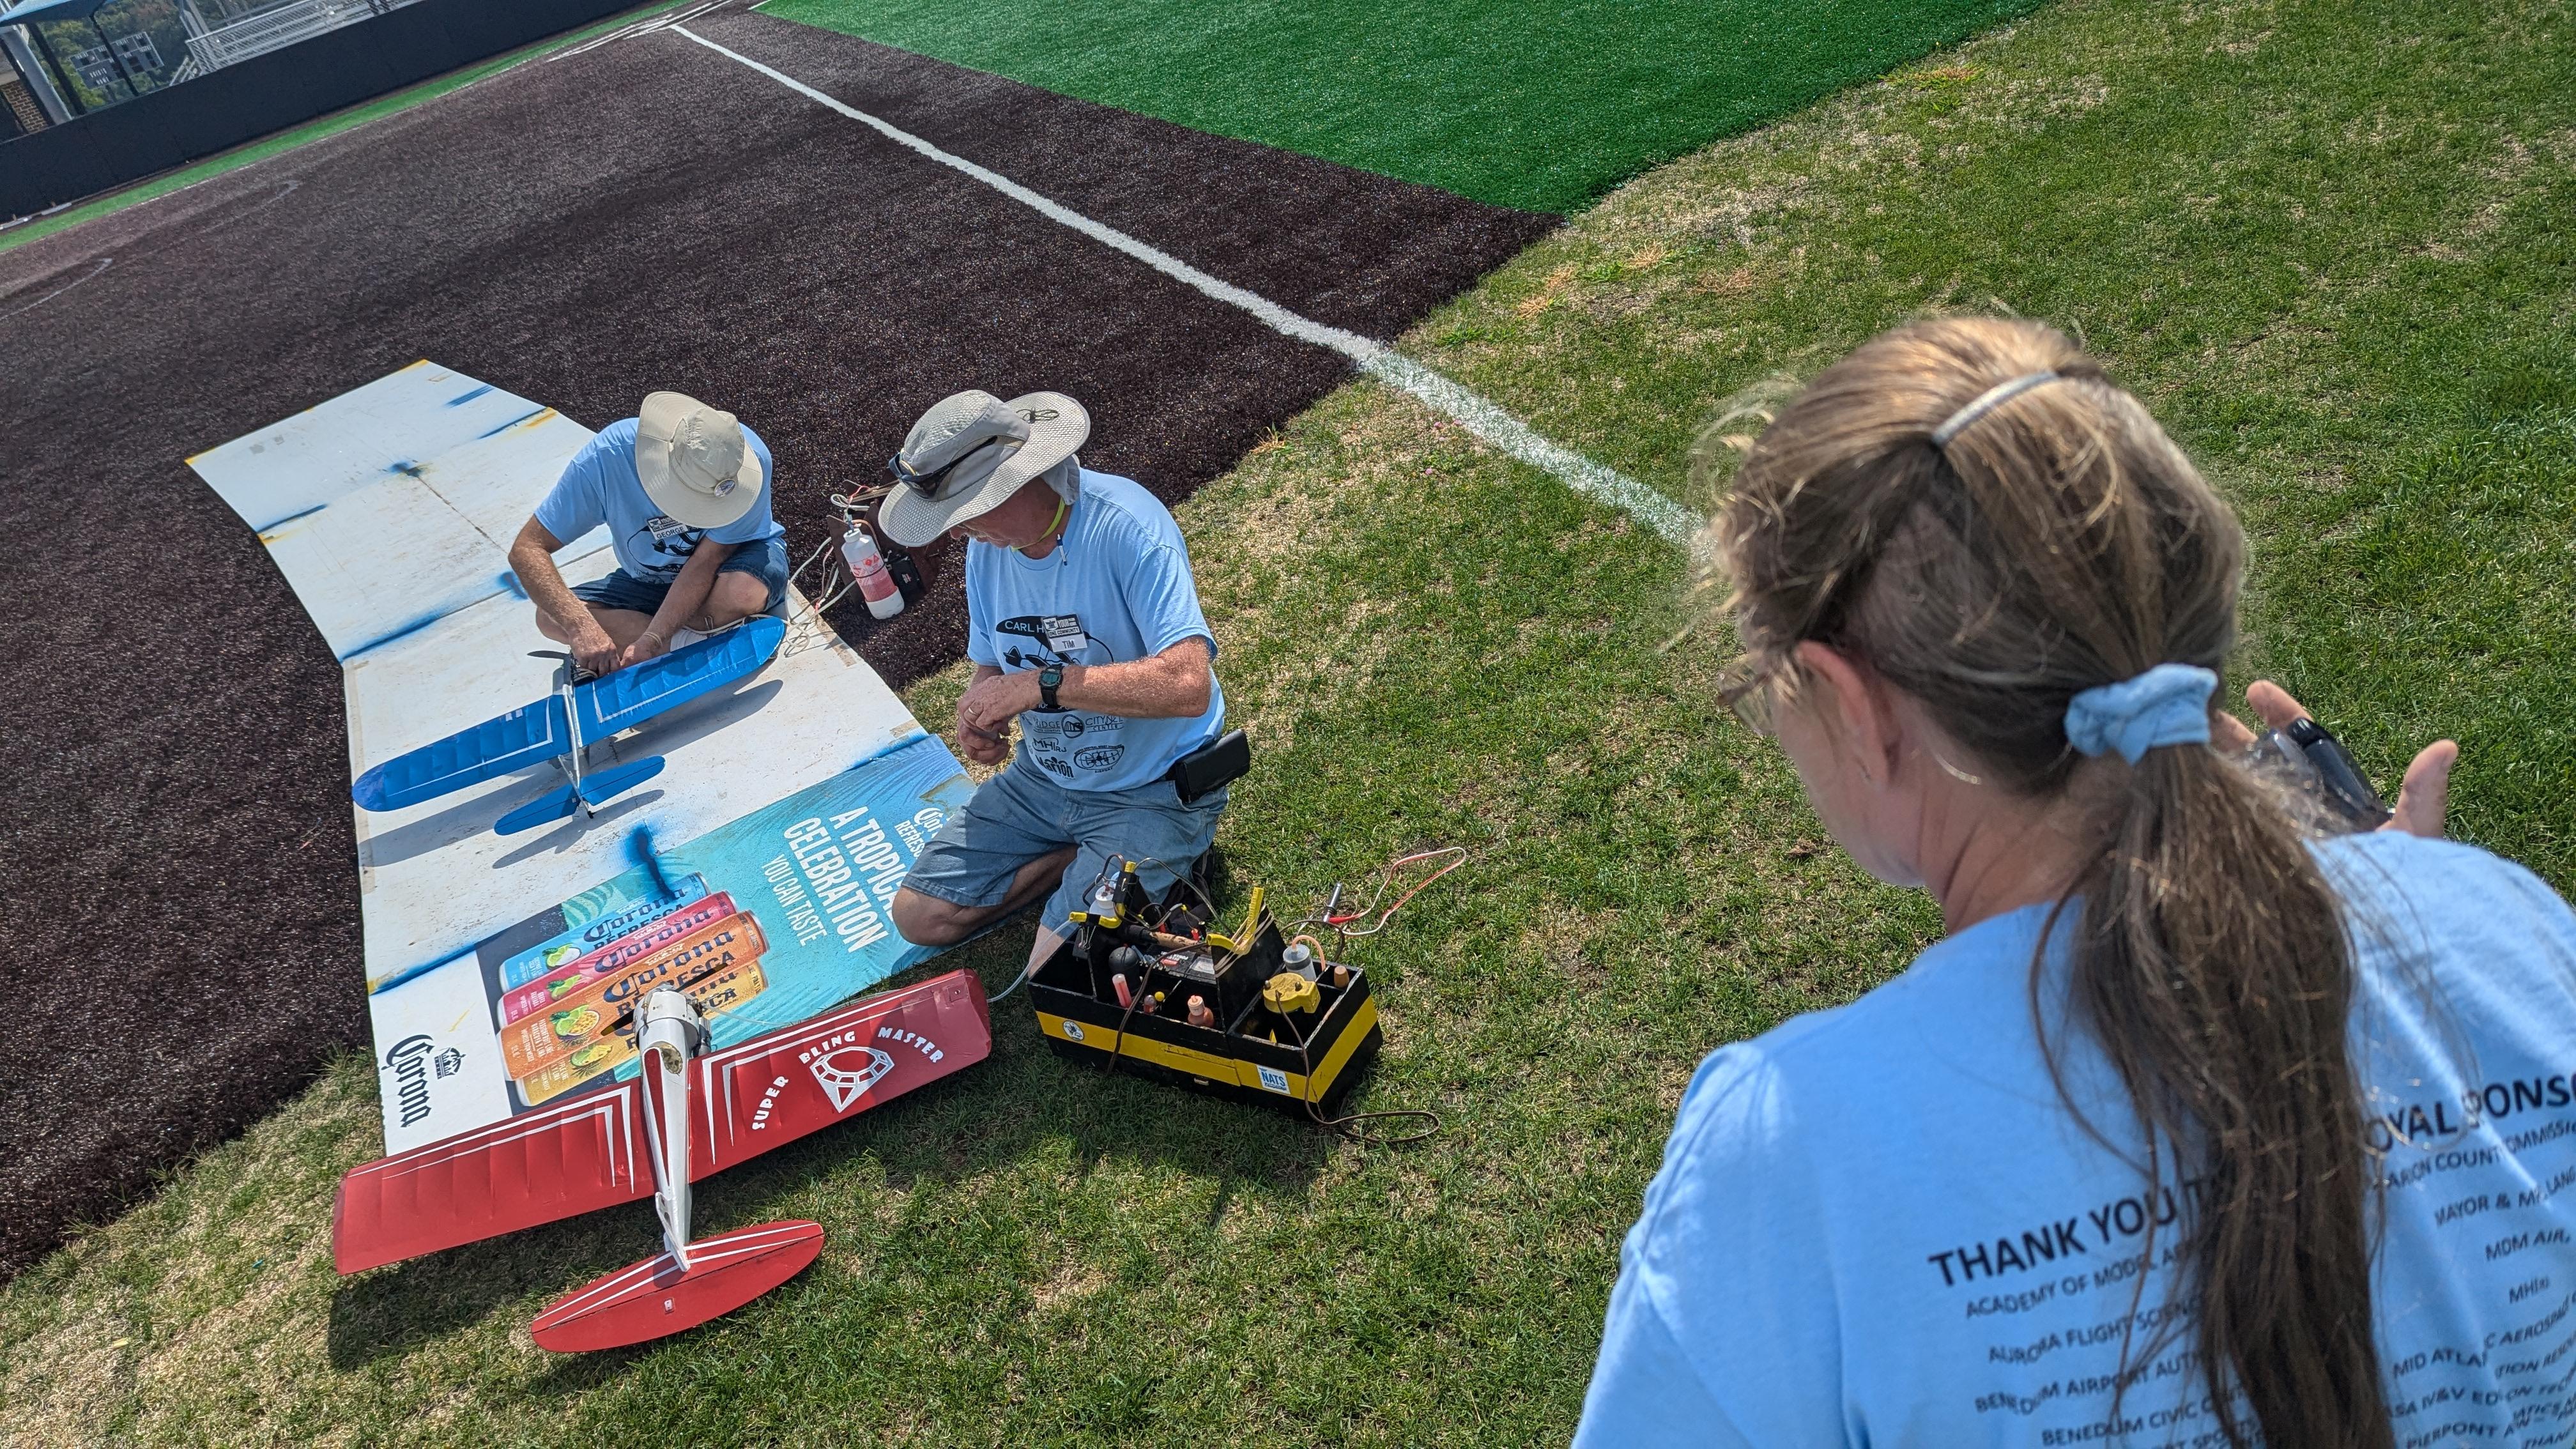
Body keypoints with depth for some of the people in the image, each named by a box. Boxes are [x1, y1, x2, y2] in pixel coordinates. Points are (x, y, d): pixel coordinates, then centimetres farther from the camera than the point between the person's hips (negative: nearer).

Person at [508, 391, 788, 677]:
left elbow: (706, 562, -27)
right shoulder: (606, 456, -29)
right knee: (552, 618, -20)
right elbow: (527, 549, -26)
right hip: (649, 580, 3)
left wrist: (651, 643, -36)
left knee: (743, 593, -38)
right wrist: (581, 626, -41)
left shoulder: (750, 459, -33)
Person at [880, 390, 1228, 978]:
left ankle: (1155, 865, 8)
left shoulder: (1127, 526, -26)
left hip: (1154, 790, -7)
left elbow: (1187, 684, -36)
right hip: (1044, 776, 8)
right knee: (919, 916, 4)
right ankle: (1085, 858, 13)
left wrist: (1041, 684, -33)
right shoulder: (987, 545, -2)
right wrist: (977, 715, -13)